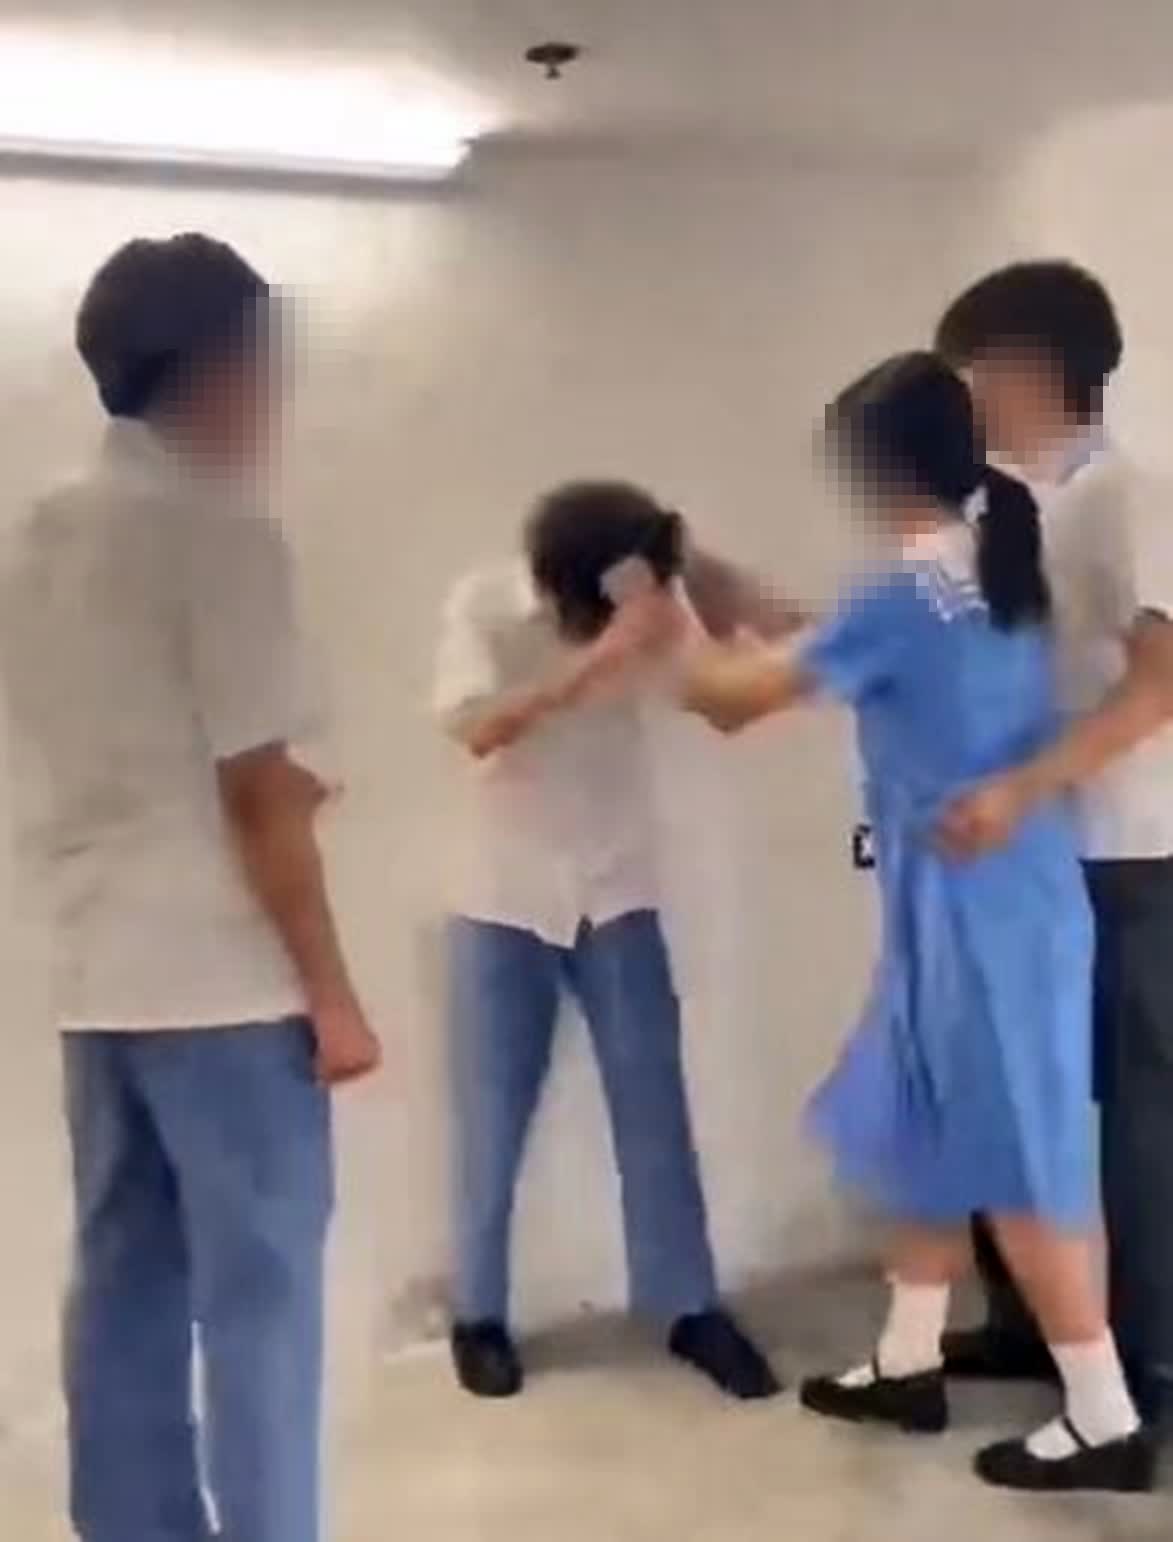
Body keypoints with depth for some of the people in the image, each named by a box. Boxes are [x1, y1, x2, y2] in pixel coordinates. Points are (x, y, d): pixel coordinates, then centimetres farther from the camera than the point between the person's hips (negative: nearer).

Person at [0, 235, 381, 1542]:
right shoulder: (218, 529, -13)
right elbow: (257, 793, -16)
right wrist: (331, 991, -10)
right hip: (222, 982, -8)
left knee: (126, 1284, 14)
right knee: (257, 1295, 2)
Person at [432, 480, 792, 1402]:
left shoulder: (653, 594, -7)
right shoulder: (484, 605, -13)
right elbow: (478, 728, -28)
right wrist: (599, 659, -37)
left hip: (619, 894, 2)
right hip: (507, 900, -1)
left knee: (654, 1106, 3)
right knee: (496, 1119, 6)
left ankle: (692, 1310, 16)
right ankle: (480, 1315, 22)